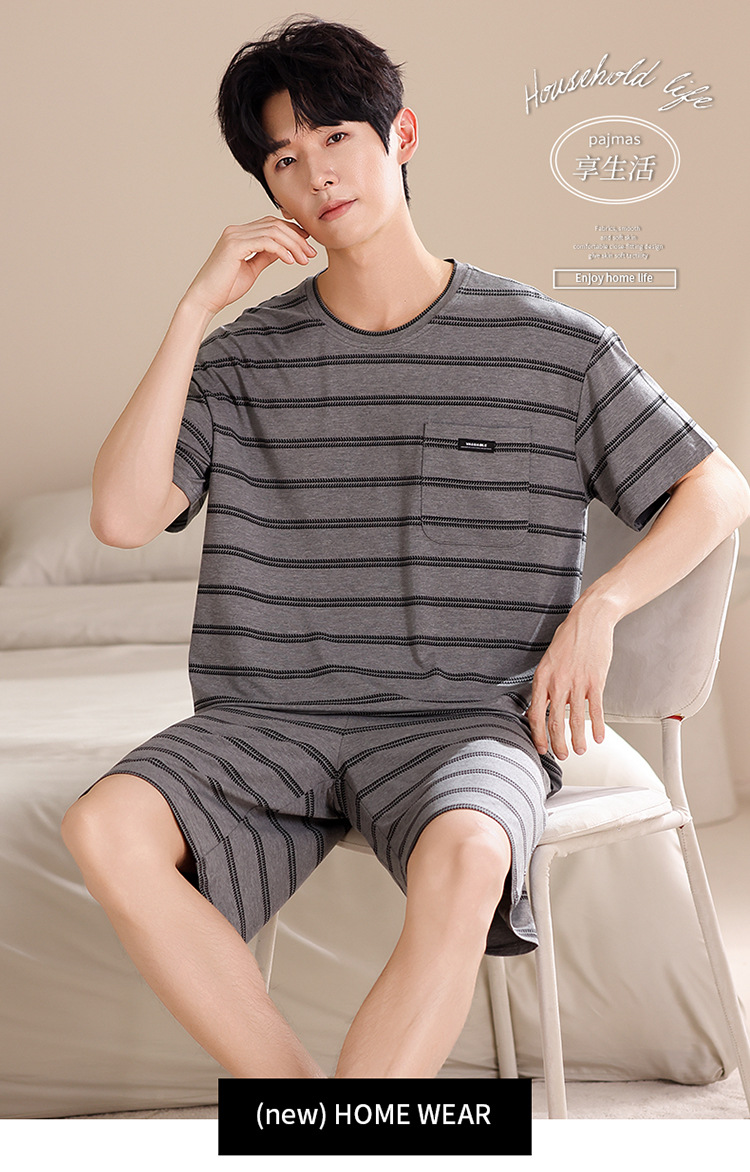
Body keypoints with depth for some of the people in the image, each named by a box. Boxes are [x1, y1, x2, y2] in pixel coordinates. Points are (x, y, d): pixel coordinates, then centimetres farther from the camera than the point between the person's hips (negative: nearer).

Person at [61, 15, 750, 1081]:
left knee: (464, 853, -37)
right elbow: (121, 518, -4)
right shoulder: (243, 357, 9)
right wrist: (195, 311, -6)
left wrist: (597, 606, -6)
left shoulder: (550, 345, 4)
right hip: (268, 718, 2)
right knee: (105, 828, -26)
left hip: (465, 715, -2)